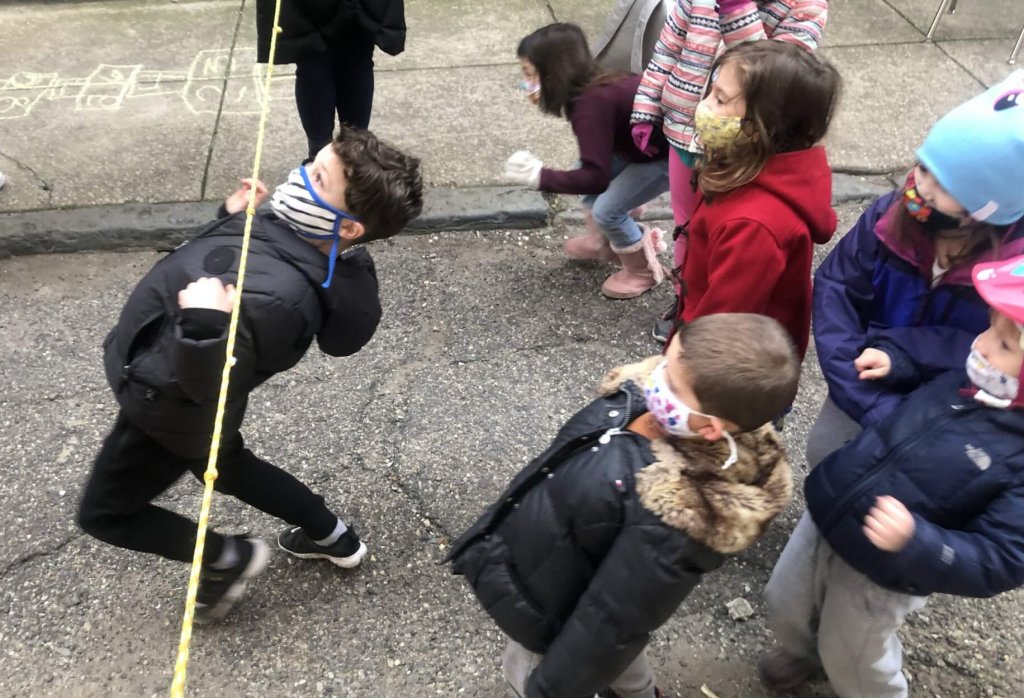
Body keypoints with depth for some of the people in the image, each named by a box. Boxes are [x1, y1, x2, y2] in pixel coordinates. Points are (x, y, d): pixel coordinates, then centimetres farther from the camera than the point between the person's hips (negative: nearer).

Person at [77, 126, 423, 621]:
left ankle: (227, 559, 29)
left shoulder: (275, 296, -41)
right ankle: (332, 537, 46)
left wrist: (206, 325, -51)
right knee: (228, 468, 34)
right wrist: (234, 216, -9)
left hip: (169, 408, -8)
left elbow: (205, 384, -33)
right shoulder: (298, 235, -14)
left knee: (104, 514, 18)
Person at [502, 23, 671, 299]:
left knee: (607, 210, -13)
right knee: (585, 171, 11)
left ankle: (643, 271, 11)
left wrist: (540, 175, -29)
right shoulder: (592, 87, -2)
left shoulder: (592, 103, -30)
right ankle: (603, 242, 30)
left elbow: (596, 178, -33)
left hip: (672, 154, -9)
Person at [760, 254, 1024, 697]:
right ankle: (800, 651, 63)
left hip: (880, 575, -6)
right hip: (825, 515, 6)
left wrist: (915, 541, -42)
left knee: (850, 662, 22)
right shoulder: (973, 371, -10)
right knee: (784, 606, 30)